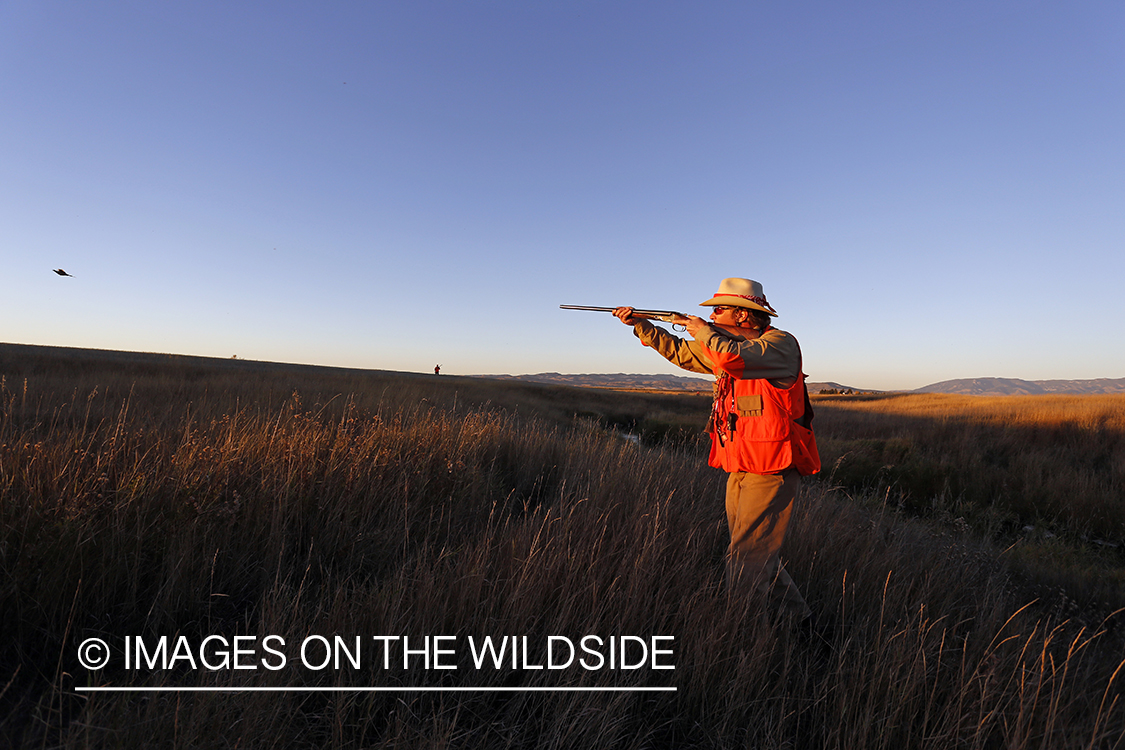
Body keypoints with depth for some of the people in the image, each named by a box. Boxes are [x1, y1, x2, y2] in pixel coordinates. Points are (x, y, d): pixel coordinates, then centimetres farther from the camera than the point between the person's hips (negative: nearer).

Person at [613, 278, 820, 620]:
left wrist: (704, 331, -13)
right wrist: (640, 324, 16)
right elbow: (681, 352, 22)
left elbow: (731, 357, -32)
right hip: (740, 468, 9)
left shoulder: (779, 344, -12)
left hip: (771, 470, -9)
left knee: (745, 560, -7)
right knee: (755, 554, 16)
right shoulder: (731, 344, 14)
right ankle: (797, 617, 30)